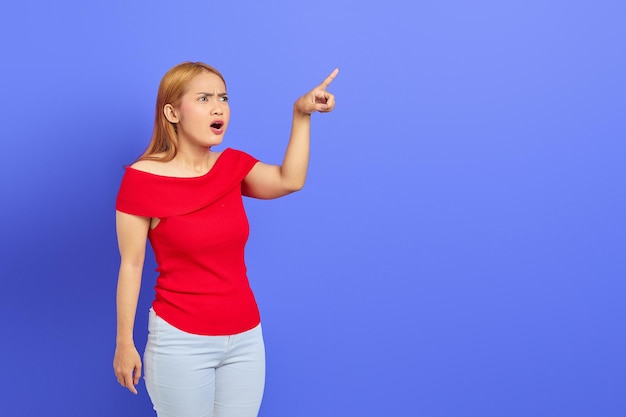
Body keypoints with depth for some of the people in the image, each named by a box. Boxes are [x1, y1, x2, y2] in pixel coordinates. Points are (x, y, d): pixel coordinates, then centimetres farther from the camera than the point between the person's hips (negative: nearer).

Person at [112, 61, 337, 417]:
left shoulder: (234, 165, 4)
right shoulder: (143, 177, -10)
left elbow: (290, 181, -14)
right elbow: (131, 265, -7)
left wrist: (302, 115, -20)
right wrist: (125, 342, -6)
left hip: (246, 337, 5)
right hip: (181, 340, -4)